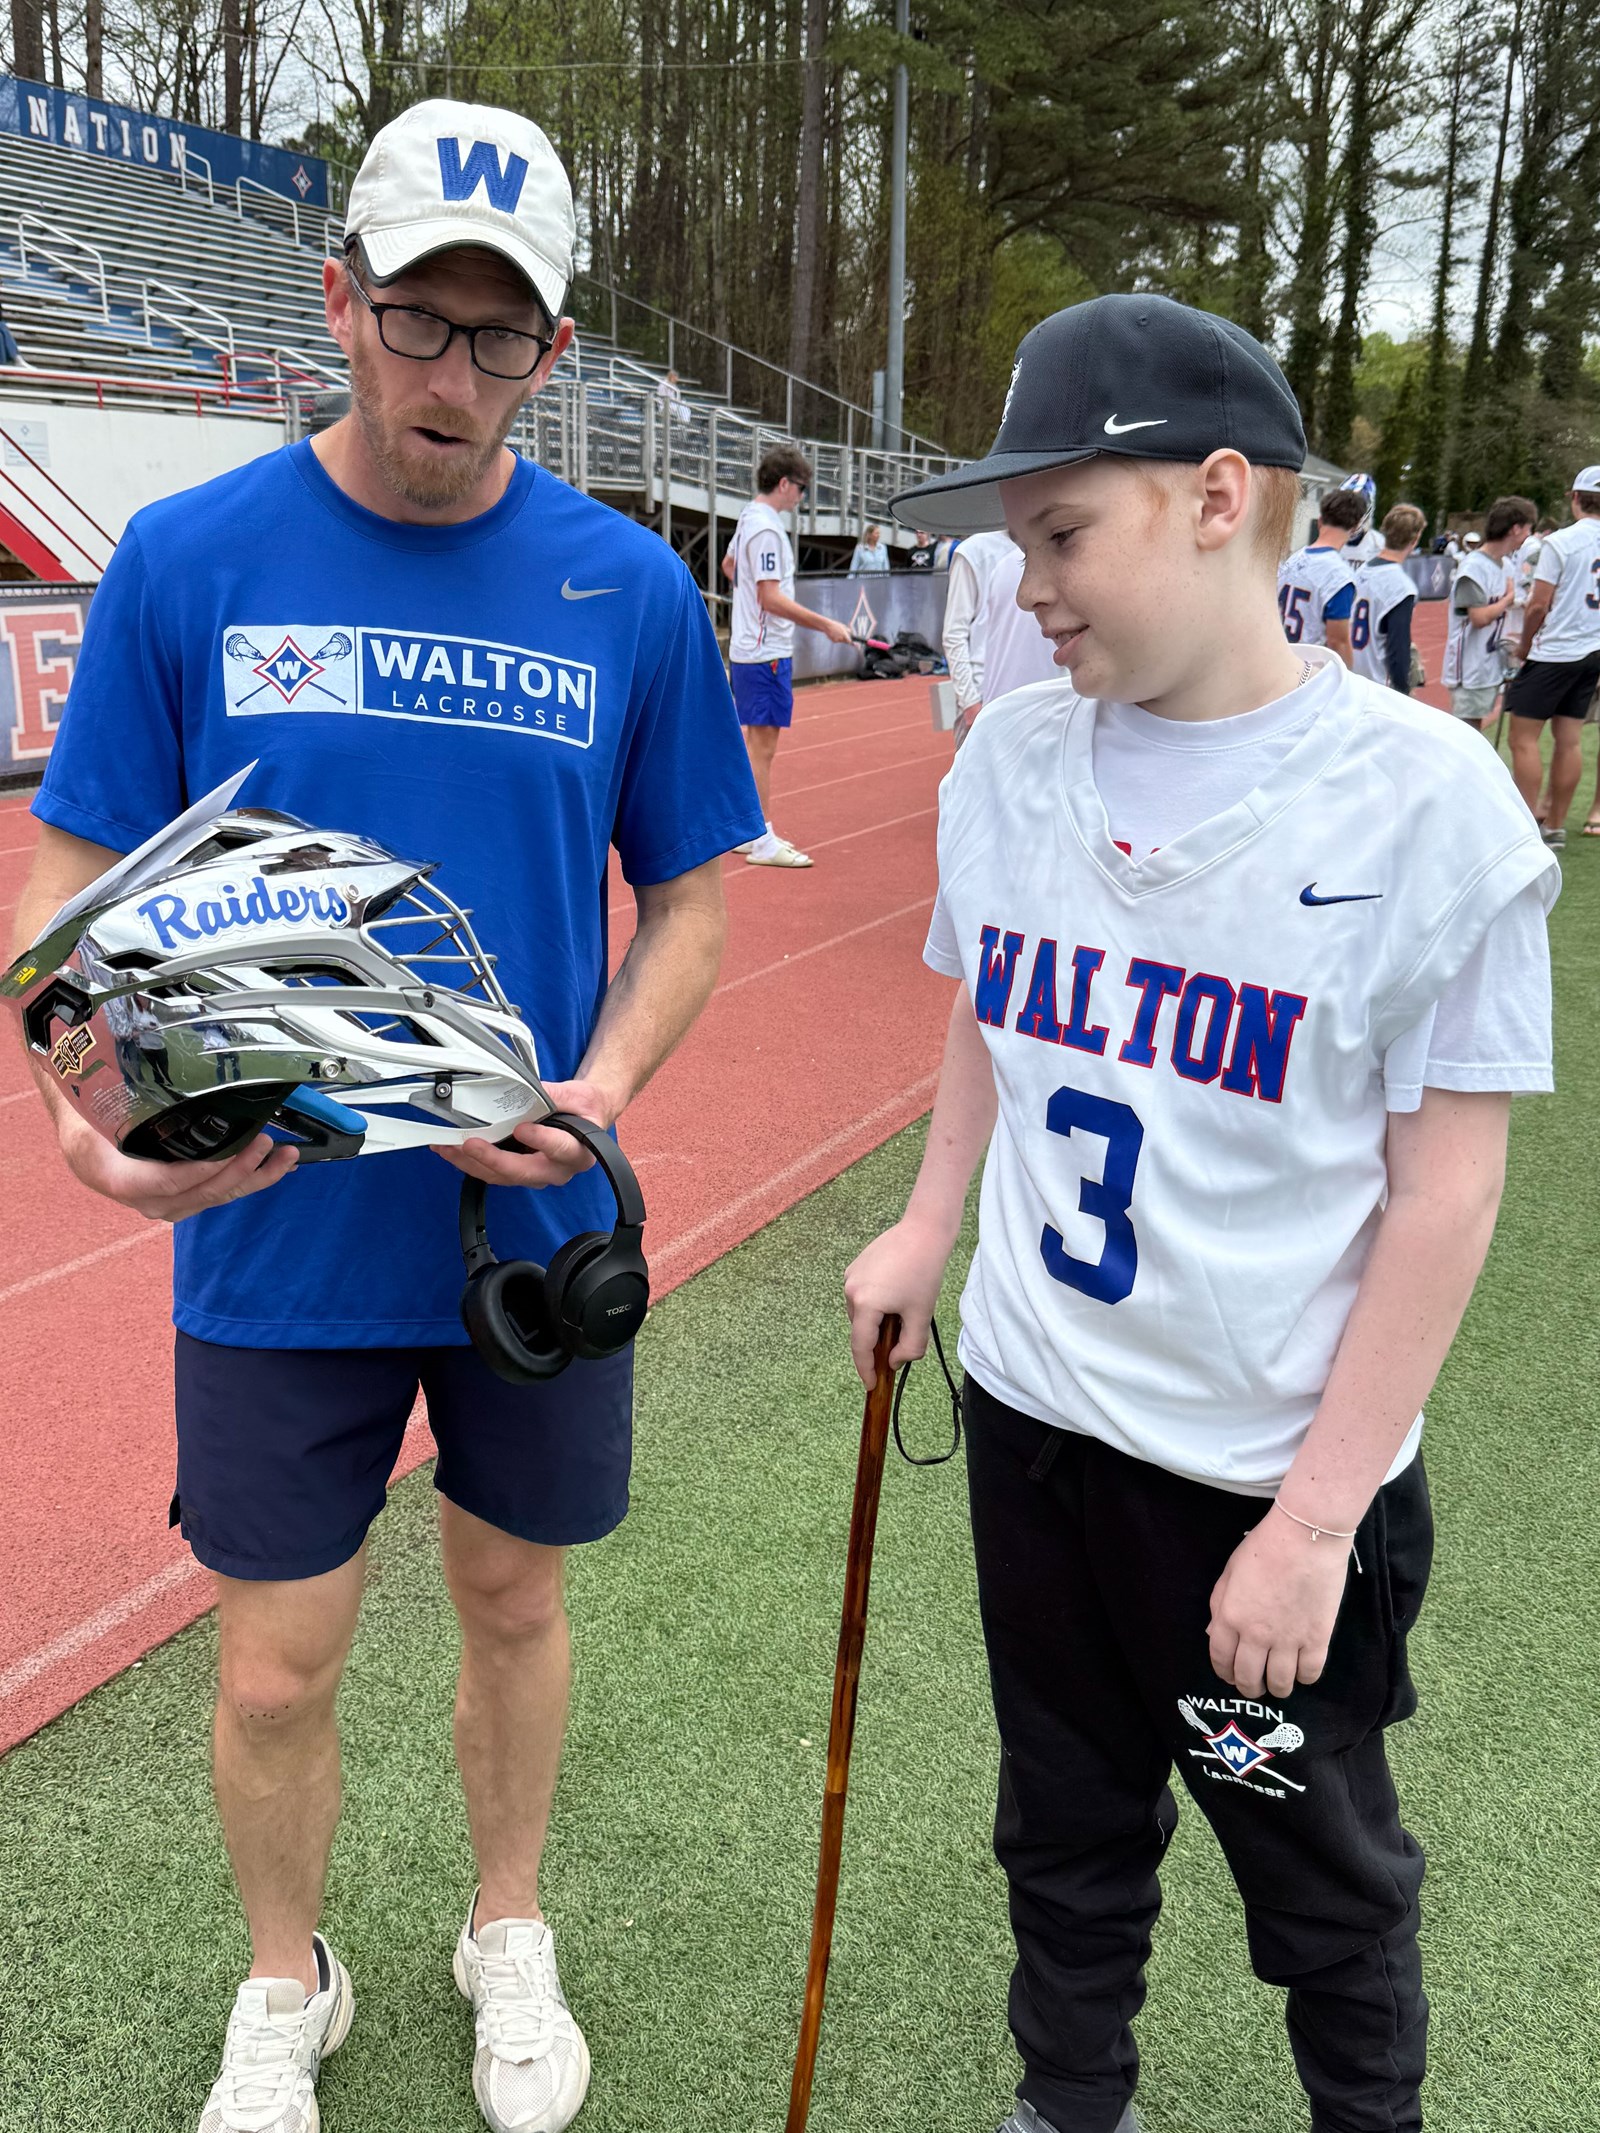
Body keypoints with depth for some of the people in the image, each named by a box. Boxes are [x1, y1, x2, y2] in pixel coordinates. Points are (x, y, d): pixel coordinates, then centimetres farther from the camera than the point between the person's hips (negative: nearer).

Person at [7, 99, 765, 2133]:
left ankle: (507, 1933, 48)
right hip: (279, 1229, -1)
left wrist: (610, 1078, -16)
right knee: (275, 1671, 10)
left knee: (513, 1600, 19)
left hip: (538, 1225, 1)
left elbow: (691, 888, 3)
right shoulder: (185, 559, -7)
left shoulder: (630, 588, -4)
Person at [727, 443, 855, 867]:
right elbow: (771, 598, -22)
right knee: (762, 745, -7)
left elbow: (730, 563, 31)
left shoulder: (749, 518, 13)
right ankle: (762, 842, -3)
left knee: (754, 740, 14)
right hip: (765, 653, -10)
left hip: (749, 647, 10)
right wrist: (825, 625, -19)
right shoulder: (766, 528, -17)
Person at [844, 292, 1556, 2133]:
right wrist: (926, 1231, 5)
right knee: (1066, 1833, 24)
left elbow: (1444, 1189, -15)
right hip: (1030, 1422, 5)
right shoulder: (1011, 760, -2)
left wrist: (1315, 1518, -14)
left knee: (1324, 1882, 19)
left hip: (1276, 1474, -4)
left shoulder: (1425, 797, -17)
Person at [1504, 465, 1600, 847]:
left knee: (1523, 738, -3)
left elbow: (1539, 605, -13)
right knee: (1568, 739, 10)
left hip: (1554, 653, -7)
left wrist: (1524, 647, 2)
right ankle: (1556, 827, 15)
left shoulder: (1559, 543, -12)